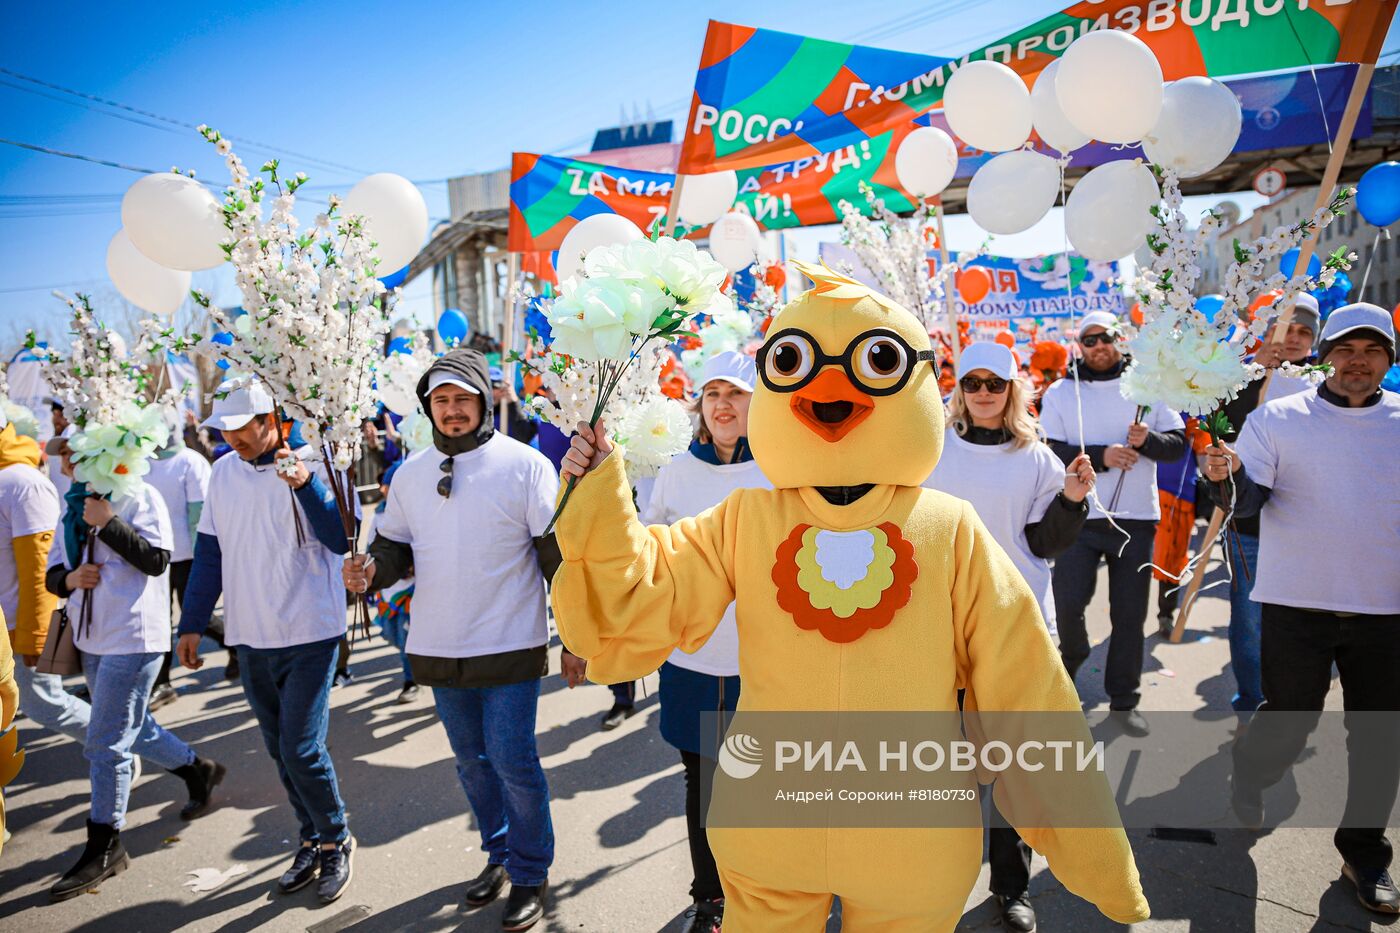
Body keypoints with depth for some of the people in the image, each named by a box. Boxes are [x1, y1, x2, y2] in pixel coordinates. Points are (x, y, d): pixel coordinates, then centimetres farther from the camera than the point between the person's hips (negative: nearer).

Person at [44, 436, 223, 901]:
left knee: (105, 745, -4)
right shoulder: (75, 505, 12)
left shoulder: (138, 497, -11)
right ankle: (199, 770, 40)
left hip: (132, 639, -9)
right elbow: (53, 572, 15)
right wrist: (69, 577, -7)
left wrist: (108, 523, -22)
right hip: (92, 639, 9)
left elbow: (157, 560, -20)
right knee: (132, 729, 19)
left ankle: (104, 847, 10)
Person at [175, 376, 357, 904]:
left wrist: (304, 483, -30)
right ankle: (312, 841, 31)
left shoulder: (309, 466, -9)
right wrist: (192, 622, 10)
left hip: (309, 634, -5)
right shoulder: (224, 473, 6)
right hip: (250, 639, 6)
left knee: (302, 749, -6)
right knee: (280, 751, 14)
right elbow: (209, 552, 11)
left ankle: (336, 842, 18)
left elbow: (341, 540, -19)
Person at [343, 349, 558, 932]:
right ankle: (499, 854, 39)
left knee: (513, 762, 0)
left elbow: (558, 555, -8)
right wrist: (369, 571, -10)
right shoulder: (410, 474, 5)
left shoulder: (524, 465, -9)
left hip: (509, 648, -5)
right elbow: (395, 545, 14)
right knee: (471, 760, 18)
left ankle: (531, 874, 22)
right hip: (439, 649, 5)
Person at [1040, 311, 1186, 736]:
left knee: (1130, 613, 6)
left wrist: (1148, 440, -16)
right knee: (1067, 601, -7)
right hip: (1079, 515, -1)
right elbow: (1052, 453, -7)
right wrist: (1101, 457, -20)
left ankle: (1123, 699, 20)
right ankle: (1071, 656, 26)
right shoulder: (1060, 392, 3)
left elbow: (1179, 442, 5)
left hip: (1136, 517, 2)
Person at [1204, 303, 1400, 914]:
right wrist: (1227, 478, -28)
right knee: (1287, 721, 6)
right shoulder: (1278, 417, -2)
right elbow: (1249, 500, -9)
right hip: (1298, 605, -2)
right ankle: (1249, 779, 38)